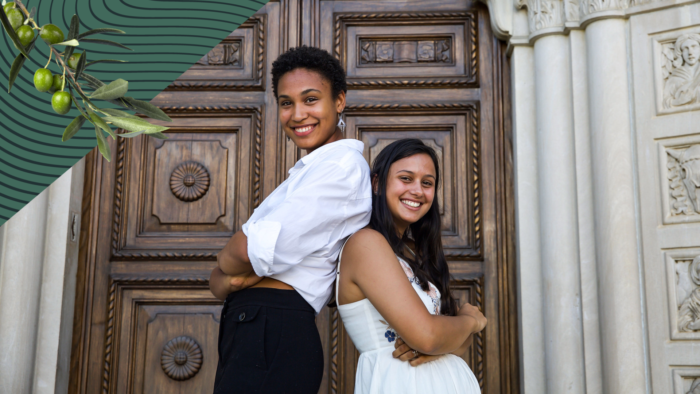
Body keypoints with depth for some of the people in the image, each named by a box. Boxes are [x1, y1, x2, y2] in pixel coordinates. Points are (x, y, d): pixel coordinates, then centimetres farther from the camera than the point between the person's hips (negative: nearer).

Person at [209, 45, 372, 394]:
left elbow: (255, 250, -21)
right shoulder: (306, 172, 20)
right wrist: (227, 282, -10)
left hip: (271, 337, -9)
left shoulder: (343, 165, -11)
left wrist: (224, 267, 0)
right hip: (248, 335, 9)